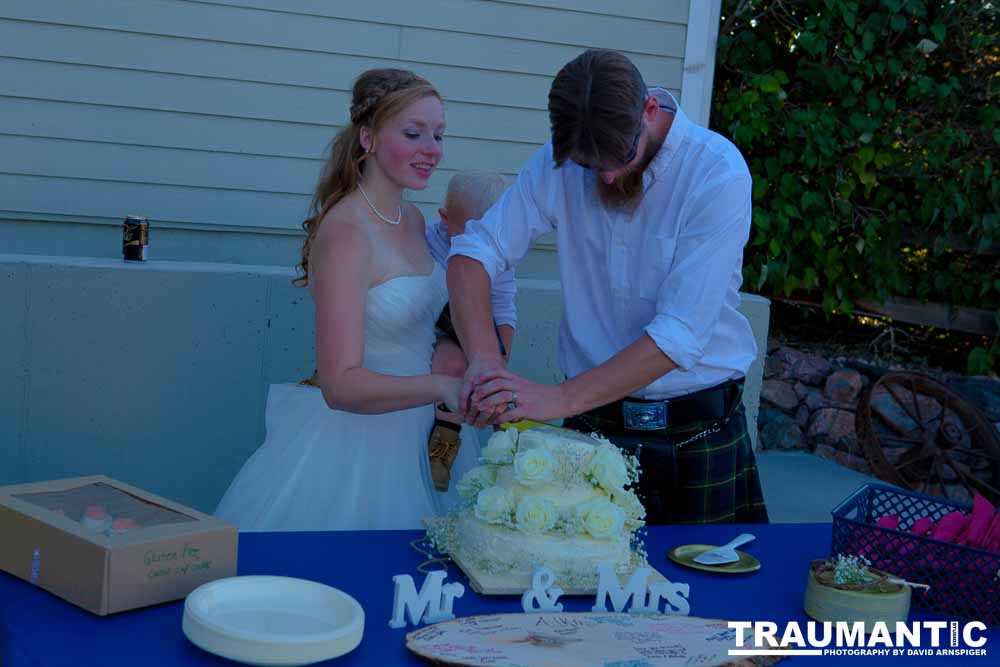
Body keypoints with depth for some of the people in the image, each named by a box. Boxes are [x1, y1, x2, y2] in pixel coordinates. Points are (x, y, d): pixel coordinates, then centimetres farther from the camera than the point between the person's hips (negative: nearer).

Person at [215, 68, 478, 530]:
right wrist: (442, 386, -36)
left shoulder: (413, 220, 7)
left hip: (404, 448, 8)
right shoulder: (345, 232, -18)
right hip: (349, 450, -8)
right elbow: (341, 385, -25)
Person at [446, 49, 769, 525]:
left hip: (697, 432, -2)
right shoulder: (559, 163, -5)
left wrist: (560, 398, -27)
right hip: (594, 424, 3)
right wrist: (484, 360, -24)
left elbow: (679, 335, -23)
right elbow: (475, 250, -7)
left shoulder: (720, 175, -18)